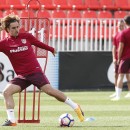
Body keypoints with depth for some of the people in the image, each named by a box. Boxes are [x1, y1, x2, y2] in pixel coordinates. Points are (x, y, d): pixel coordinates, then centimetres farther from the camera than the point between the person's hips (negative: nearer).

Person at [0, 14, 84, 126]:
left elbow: (38, 43, 18)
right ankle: (11, 120, -11)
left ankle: (76, 107, -3)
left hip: (35, 71, -2)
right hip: (21, 75, 2)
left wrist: (51, 49, 30)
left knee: (49, 90, -14)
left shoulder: (26, 36, 1)